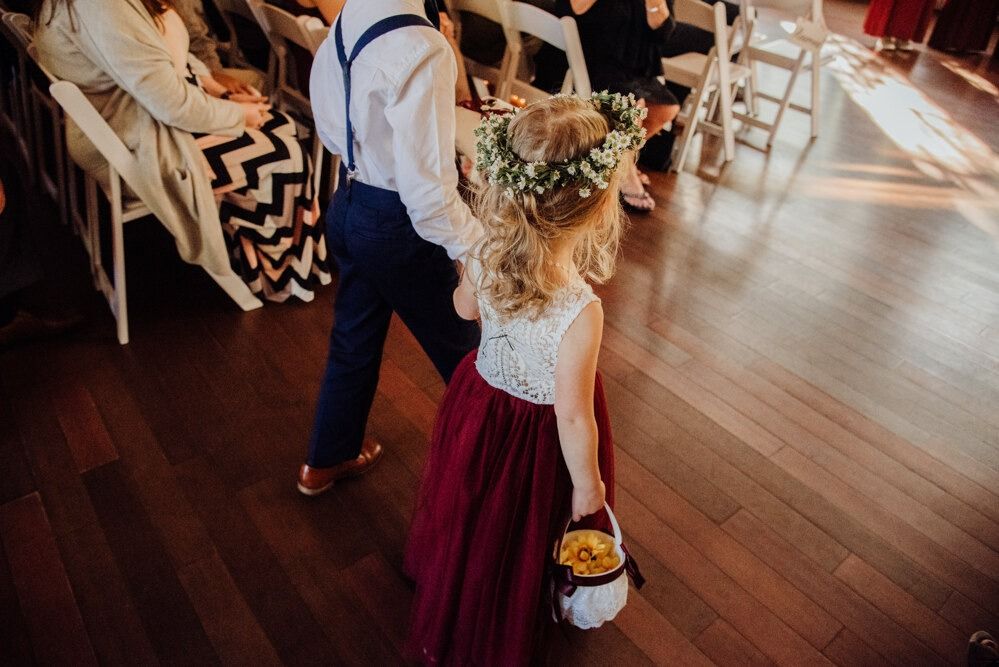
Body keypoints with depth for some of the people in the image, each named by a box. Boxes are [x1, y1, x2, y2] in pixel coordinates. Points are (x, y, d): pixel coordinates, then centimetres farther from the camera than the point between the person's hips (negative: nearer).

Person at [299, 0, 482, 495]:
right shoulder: (420, 48, -27)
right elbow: (427, 187, -29)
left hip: (347, 207, 8)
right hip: (398, 225, -8)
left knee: (353, 339, 25)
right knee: (463, 353, 15)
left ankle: (327, 460, 45)